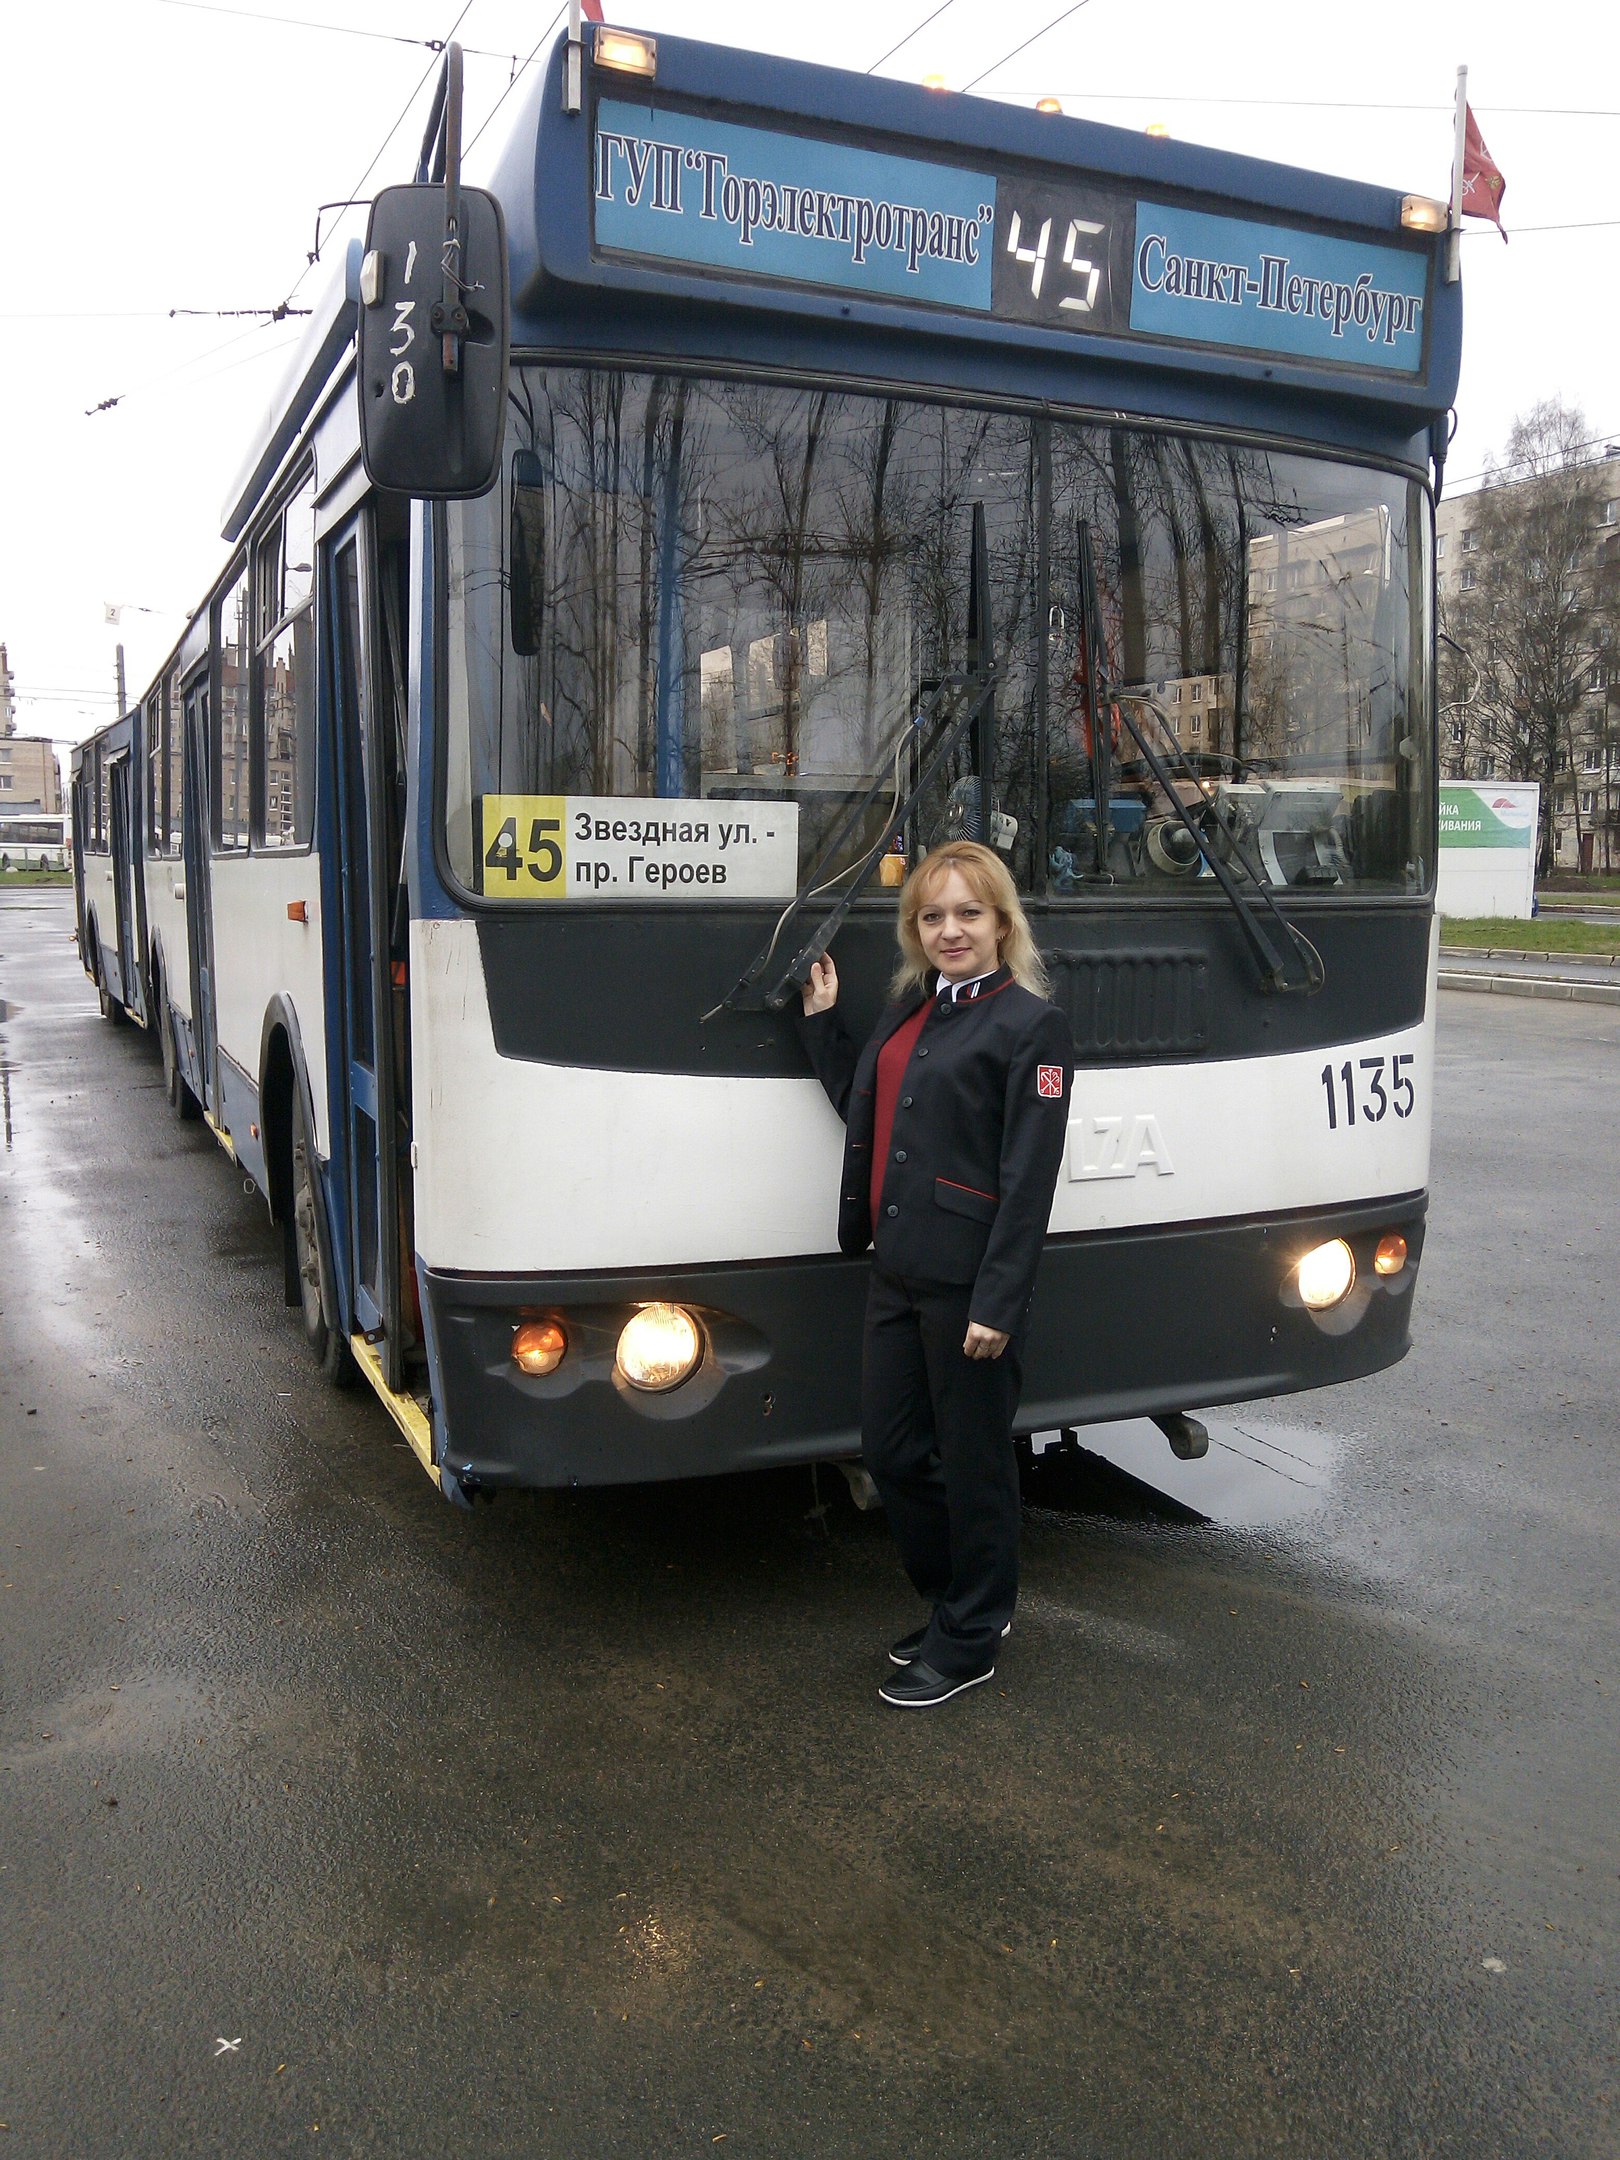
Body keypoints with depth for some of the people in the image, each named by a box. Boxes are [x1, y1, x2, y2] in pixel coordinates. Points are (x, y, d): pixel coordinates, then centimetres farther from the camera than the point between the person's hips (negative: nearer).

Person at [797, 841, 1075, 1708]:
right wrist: (822, 1021, 14)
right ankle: (951, 1600, 37)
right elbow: (861, 1107, 19)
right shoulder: (908, 1009, 14)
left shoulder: (1030, 1025, -10)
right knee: (890, 1451, 15)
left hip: (968, 1282, -8)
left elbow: (1030, 1177, -15)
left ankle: (969, 1640, 26)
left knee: (972, 1463, 7)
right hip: (896, 1272, 8)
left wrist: (999, 1301, -19)